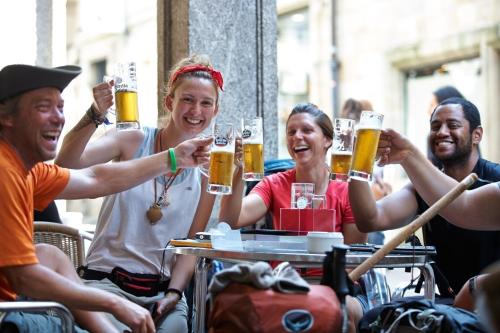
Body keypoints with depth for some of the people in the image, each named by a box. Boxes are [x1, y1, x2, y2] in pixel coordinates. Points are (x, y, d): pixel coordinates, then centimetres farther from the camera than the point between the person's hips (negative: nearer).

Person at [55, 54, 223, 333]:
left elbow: (193, 243, 7)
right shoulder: (133, 142, -1)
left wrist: (173, 294, -6)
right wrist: (96, 115, -29)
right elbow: (67, 163, -16)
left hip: (164, 288, 2)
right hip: (108, 279, -2)